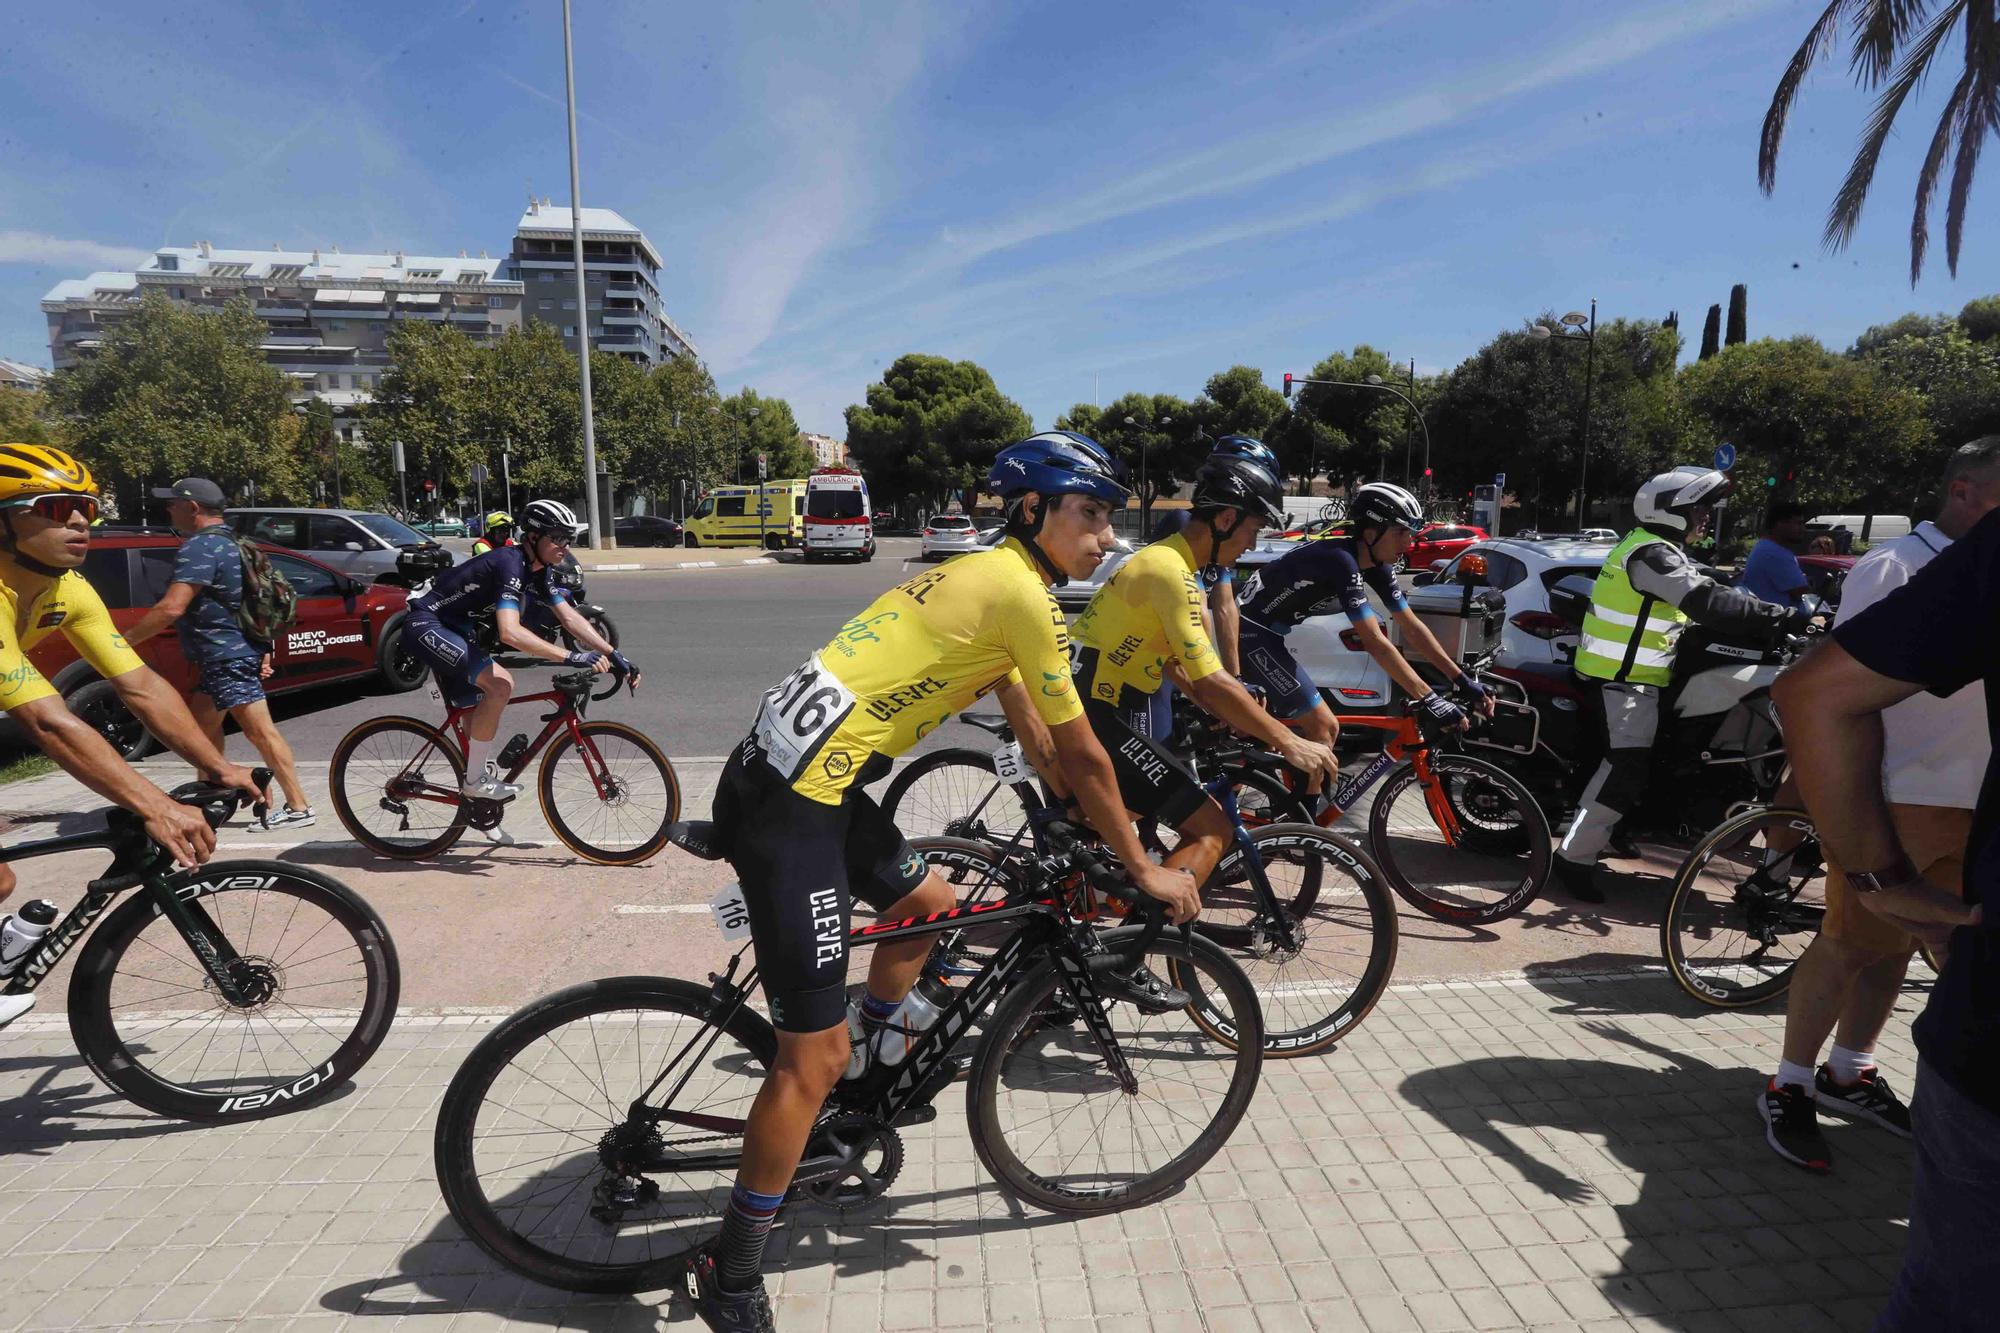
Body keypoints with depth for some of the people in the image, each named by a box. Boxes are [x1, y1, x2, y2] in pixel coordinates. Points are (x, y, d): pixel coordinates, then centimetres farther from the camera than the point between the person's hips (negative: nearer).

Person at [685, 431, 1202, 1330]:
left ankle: (867, 1070, 46)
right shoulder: (1021, 591, -12)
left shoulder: (988, 579, 17)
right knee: (813, 1056, -2)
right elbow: (1082, 756, -7)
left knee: (929, 907, 26)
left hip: (815, 780, 10)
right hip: (787, 802, -10)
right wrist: (1142, 868, 6)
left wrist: (1095, 837, 30)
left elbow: (1038, 741, 25)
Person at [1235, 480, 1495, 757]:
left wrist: (1464, 681, -2)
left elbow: (1412, 628, 2)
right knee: (1324, 727, -12)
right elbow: (1375, 643, -32)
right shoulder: (1342, 561, -28)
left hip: (1272, 627, 10)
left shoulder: (1377, 565, -1)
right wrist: (1429, 699, -32)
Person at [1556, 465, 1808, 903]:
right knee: (1628, 763, -16)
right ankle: (1575, 856, -17)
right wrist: (1792, 620, -27)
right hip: (1626, 676, -11)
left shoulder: (1655, 548, 17)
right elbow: (1710, 603, -28)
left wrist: (1778, 622, 11)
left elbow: (1708, 599, 19)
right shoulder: (1651, 554, -17)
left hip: (1633, 672, 11)